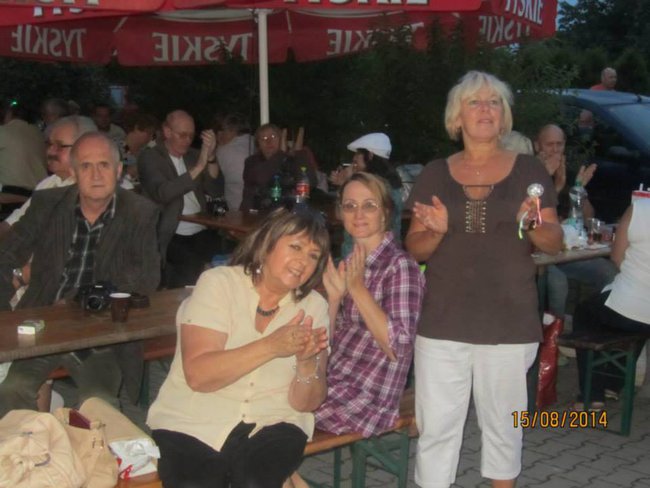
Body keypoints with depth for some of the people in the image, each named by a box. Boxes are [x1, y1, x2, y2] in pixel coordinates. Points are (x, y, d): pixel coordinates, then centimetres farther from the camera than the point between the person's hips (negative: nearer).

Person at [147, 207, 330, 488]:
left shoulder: (314, 306, 4)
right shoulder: (218, 283, -5)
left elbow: (306, 404, 0)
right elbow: (198, 375, -17)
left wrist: (307, 362, -21)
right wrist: (271, 346, -26)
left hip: (271, 425, 2)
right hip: (192, 425, -1)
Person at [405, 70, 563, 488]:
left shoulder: (529, 171, 2)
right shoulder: (435, 175, 5)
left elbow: (555, 243, 2)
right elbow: (415, 249, 6)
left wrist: (534, 224, -19)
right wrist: (437, 231, -15)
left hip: (510, 323, 0)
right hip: (443, 322, 1)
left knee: (503, 424, 13)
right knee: (436, 426, 4)